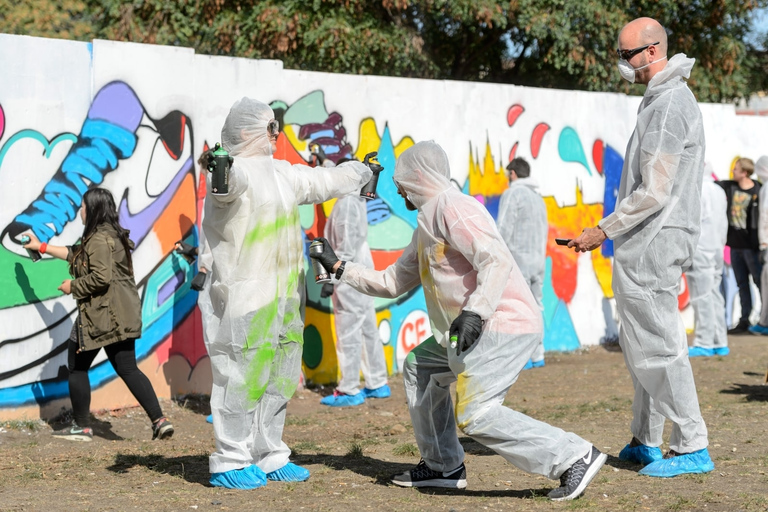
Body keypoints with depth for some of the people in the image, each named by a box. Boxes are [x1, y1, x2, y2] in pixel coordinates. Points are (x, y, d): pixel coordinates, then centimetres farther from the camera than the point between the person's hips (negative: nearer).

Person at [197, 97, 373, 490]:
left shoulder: (281, 174, 17)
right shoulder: (237, 173, -13)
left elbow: (319, 182, 34)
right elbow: (231, 183, -37)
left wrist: (358, 173, 48)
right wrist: (220, 174, -61)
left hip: (284, 298, 9)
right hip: (245, 298, -9)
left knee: (279, 378, 14)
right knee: (242, 377, -8)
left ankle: (269, 457, 24)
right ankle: (229, 463, -2)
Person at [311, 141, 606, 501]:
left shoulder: (453, 207, -10)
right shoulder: (426, 224, 22)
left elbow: (497, 260, -23)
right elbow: (392, 283, 30)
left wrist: (474, 312, -33)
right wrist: (339, 267, 29)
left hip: (505, 325, -11)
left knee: (475, 414, -20)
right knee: (419, 366, 25)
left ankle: (574, 457, -20)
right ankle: (442, 467, 28)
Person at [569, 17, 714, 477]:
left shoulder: (669, 105, -18)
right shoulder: (668, 98, 16)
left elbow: (654, 192, -22)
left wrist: (604, 231, -16)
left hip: (653, 241, -11)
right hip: (654, 240, 11)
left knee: (658, 345, -7)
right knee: (641, 344, 15)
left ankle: (693, 448, -4)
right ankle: (646, 443, 22)